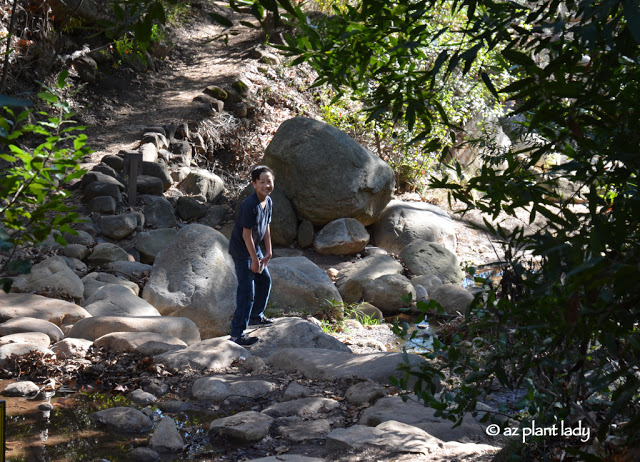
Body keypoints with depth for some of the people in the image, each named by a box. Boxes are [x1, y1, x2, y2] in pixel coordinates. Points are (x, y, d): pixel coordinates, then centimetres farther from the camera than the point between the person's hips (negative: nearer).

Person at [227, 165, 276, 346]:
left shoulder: (268, 202, 1)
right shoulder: (249, 205, -27)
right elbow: (247, 234, -24)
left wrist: (268, 253, 7)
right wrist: (254, 259, -19)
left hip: (255, 248, 10)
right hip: (242, 251, -9)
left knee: (265, 280, 23)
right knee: (247, 291, -12)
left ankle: (256, 316, 44)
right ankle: (237, 334, -10)